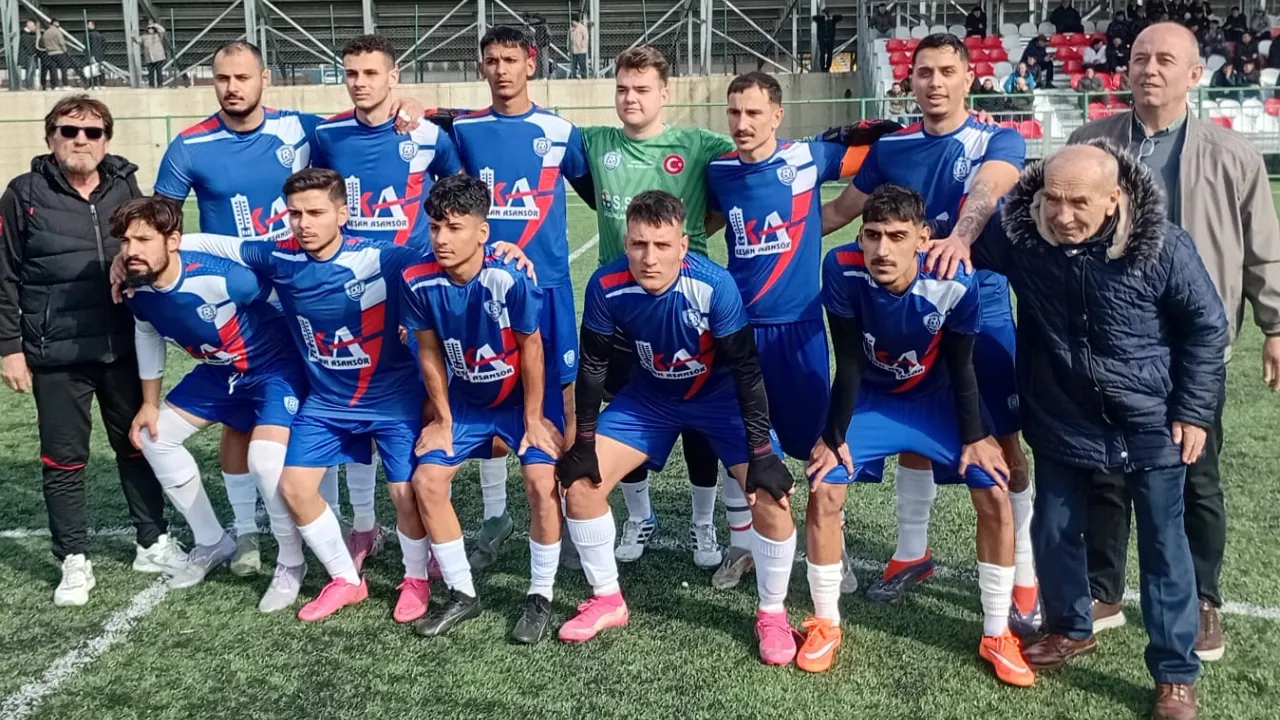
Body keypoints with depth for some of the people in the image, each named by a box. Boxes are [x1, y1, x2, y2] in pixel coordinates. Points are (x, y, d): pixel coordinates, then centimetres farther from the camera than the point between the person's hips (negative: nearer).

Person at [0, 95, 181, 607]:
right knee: (64, 459, 6)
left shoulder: (125, 188, 4)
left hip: (124, 348, 3)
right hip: (55, 355, -2)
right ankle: (74, 562, 18)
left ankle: (153, 544, 26)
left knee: (138, 445, 12)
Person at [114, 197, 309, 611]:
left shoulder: (219, 278, -34)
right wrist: (150, 403, 14)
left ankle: (291, 564, 1)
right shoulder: (137, 291, -12)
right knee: (156, 435, 9)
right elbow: (147, 337, 9)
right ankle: (212, 543, 27)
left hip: (276, 365, -8)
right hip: (220, 371, 8)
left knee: (264, 461, -26)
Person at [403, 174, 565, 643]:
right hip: (466, 400, 4)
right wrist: (442, 420, 0)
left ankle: (541, 597, 1)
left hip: (525, 396, -4)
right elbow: (429, 352, -6)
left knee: (542, 482, -19)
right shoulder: (419, 282, -20)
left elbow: (530, 348, -18)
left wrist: (533, 419, -12)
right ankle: (463, 594, 12)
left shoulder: (509, 279, -31)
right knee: (426, 481, -5)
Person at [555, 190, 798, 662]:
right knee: (580, 482, -5)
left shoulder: (714, 285, -33)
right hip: (650, 396, 3)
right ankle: (607, 601, 17)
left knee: (771, 496, -19)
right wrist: (583, 441, -5)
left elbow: (745, 369, -24)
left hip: (719, 395, -3)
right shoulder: (607, 286, -25)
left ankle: (772, 614, 6)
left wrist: (761, 454, -22)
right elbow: (593, 364, -10)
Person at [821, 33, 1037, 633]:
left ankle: (1023, 575, 13)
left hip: (981, 313, -4)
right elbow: (842, 209, 14)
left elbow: (987, 191, -30)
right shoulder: (891, 148, 5)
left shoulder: (999, 142, -7)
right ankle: (912, 552, 31)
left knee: (1003, 444, 0)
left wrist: (960, 237, -50)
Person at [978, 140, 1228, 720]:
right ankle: (1070, 630, 40)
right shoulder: (1019, 237, -14)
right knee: (1053, 532, 13)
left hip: (1150, 424, -2)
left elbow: (1206, 327, -6)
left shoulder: (1163, 247, -20)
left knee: (1163, 544, 6)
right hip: (1062, 420, 3)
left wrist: (1194, 411, -6)